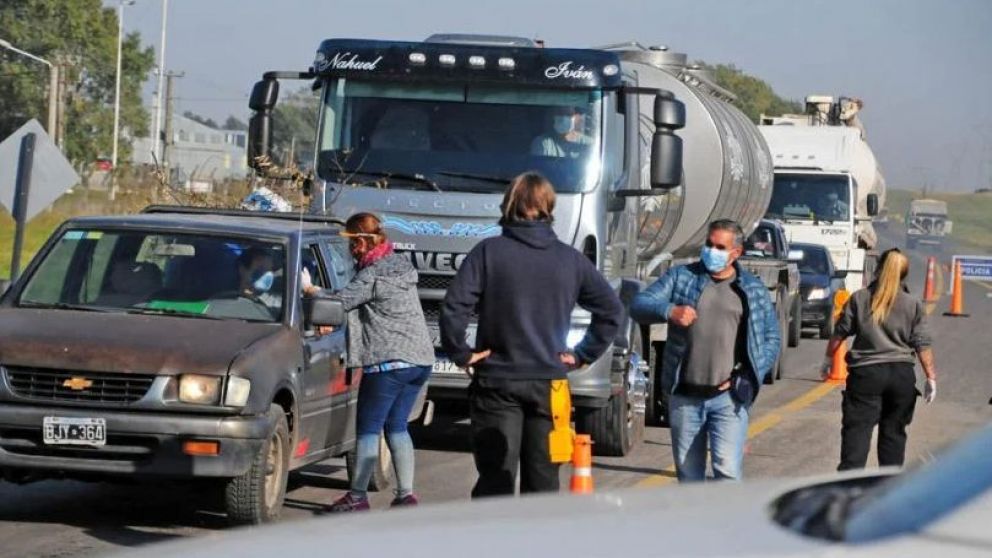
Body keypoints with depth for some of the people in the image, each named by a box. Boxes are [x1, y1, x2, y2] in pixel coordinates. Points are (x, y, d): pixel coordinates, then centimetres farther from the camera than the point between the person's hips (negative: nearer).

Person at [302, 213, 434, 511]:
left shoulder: (372, 276, -12)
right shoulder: (403, 266, 15)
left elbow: (339, 301, -13)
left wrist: (309, 289, 2)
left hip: (388, 361, -8)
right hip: (421, 359, 8)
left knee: (369, 428, 0)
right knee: (397, 427, 14)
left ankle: (358, 495, 1)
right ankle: (406, 494, 9)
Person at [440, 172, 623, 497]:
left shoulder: (489, 252, -6)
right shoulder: (570, 259, 5)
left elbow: (454, 308, -15)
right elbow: (611, 309, 8)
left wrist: (460, 353, -4)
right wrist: (582, 355, 11)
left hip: (497, 384, -2)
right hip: (549, 385, 3)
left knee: (495, 481, -2)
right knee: (542, 482, 8)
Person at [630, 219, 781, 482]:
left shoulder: (753, 290, 7)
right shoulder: (681, 277, 7)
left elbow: (772, 338, 12)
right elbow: (639, 305, -1)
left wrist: (746, 377, -3)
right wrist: (669, 311, -24)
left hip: (728, 398, -2)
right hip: (685, 397, 2)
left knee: (728, 471, -14)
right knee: (688, 474, 9)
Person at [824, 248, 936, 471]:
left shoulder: (859, 299, 1)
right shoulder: (914, 305, 2)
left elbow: (839, 333, 5)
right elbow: (923, 345, 0)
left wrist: (828, 358, 19)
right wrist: (931, 377, 4)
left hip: (866, 373, -2)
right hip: (902, 375, 2)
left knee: (857, 429, -5)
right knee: (894, 432, 12)